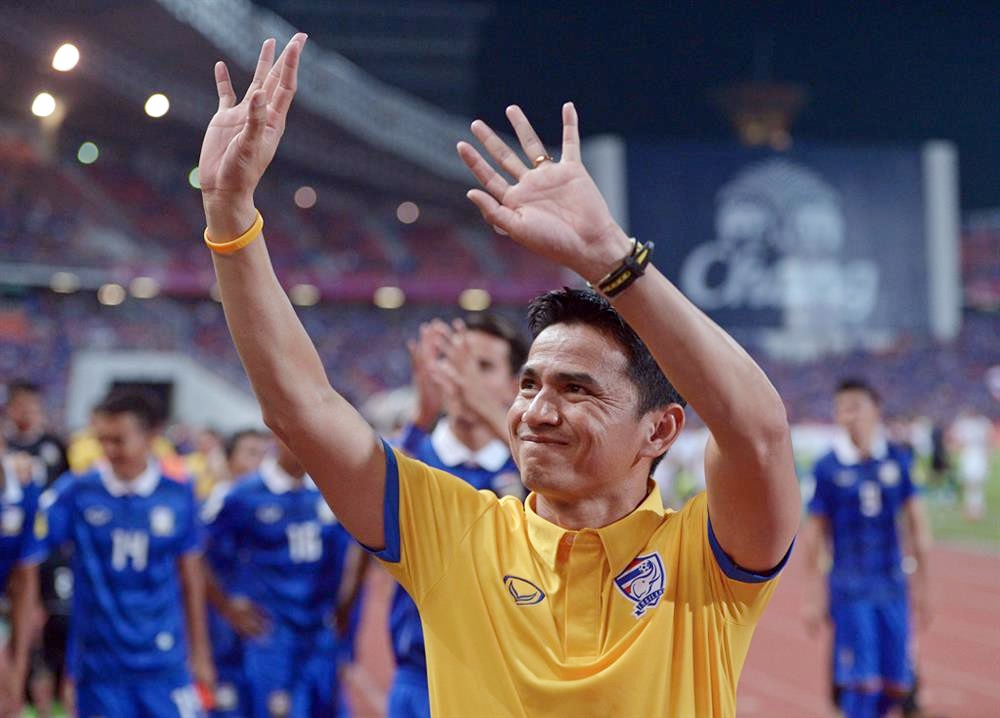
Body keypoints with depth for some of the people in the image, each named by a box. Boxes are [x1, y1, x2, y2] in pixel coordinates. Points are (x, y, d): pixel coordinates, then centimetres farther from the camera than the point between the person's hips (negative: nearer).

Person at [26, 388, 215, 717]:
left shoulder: (178, 492, -1)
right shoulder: (75, 492, -5)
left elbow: (191, 576, 7)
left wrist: (200, 652, 12)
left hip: (164, 664, 1)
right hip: (98, 665, 0)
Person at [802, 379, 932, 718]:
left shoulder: (897, 459, 3)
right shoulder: (828, 468, -5)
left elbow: (916, 519, 9)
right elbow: (814, 530, -2)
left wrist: (919, 579, 8)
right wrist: (817, 591, -3)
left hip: (893, 585, 3)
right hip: (851, 588, -3)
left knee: (897, 685, 7)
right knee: (864, 683, -8)